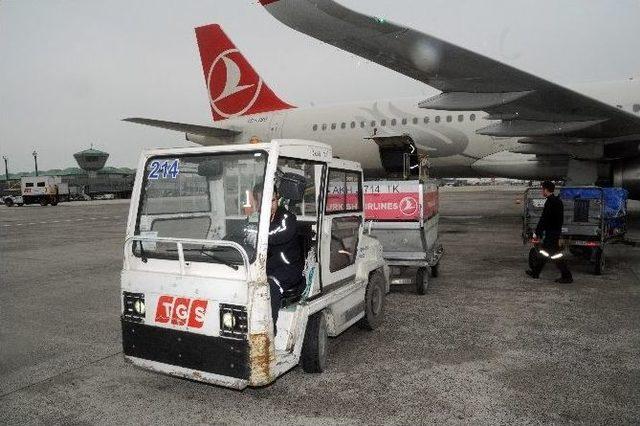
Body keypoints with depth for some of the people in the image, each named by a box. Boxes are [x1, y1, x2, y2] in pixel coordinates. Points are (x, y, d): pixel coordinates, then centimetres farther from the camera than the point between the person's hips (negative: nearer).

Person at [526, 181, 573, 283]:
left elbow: (543, 219, -21)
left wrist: (536, 232, -15)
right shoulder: (558, 201, 11)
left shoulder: (549, 202, -19)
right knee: (542, 251, 18)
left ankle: (567, 276, -1)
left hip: (550, 233, -10)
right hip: (556, 231, 10)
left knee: (556, 254, -5)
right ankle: (535, 272, 28)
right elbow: (561, 218, 17)